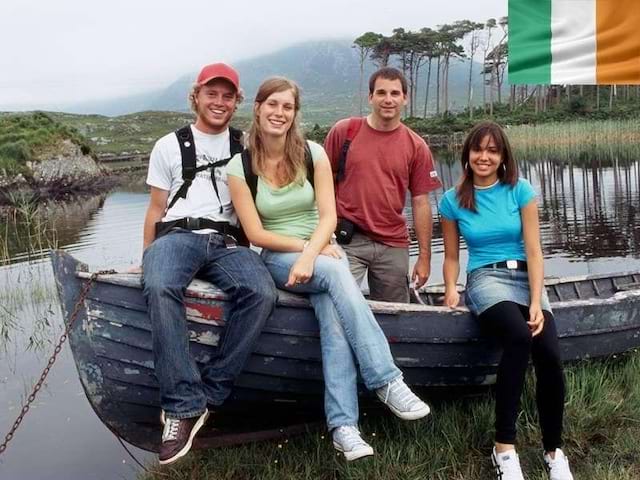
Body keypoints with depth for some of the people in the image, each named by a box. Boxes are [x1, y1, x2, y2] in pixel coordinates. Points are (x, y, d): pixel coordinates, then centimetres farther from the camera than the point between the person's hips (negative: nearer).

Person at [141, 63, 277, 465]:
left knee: (262, 293, -32)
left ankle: (208, 396, -22)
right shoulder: (169, 146, 18)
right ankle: (184, 406, -31)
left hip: (228, 242, 1)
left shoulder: (244, 149, 20)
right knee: (160, 288, -37)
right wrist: (147, 258, 7)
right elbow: (157, 209, 16)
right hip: (177, 235, -1)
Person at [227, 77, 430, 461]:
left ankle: (343, 425, -33)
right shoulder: (240, 166, -5)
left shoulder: (313, 153, -2)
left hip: (323, 250, 2)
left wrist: (311, 255, -24)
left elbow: (328, 217, -7)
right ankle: (388, 382, -34)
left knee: (334, 314, -31)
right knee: (337, 274, -34)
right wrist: (306, 248, -15)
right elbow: (256, 233, -7)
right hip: (278, 257, -2)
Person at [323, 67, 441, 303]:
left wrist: (425, 256, 4)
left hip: (394, 247, 2)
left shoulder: (417, 147, 4)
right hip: (347, 239, -2)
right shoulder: (343, 131, 0)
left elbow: (420, 204, 5)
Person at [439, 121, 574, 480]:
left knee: (550, 355, -25)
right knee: (519, 336, -35)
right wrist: (451, 289, -5)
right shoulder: (453, 200, 6)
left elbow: (534, 251, -1)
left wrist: (536, 303, -12)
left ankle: (555, 451, -3)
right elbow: (452, 256, 14)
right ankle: (505, 447, -26)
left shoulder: (521, 191, 4)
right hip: (486, 279, -1)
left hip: (526, 278, 2)